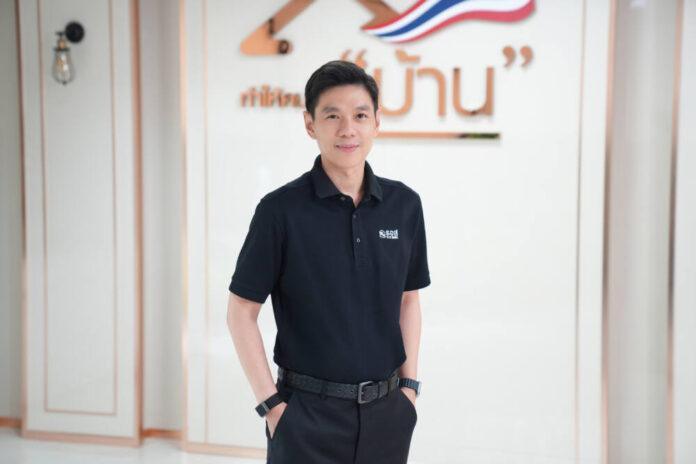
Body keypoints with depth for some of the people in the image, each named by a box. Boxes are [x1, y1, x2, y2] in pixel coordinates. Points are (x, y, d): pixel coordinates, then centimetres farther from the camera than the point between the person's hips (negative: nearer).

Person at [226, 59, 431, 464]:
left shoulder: (404, 204, 1)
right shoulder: (281, 210, -11)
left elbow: (409, 299, 10)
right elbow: (242, 312, -7)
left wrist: (410, 384, 5)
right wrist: (271, 404, -9)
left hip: (386, 410, 4)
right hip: (308, 413, -3)